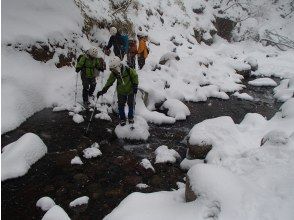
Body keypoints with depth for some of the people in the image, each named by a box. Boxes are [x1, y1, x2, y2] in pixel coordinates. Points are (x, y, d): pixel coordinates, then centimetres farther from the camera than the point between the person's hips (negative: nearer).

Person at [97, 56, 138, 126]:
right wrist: (103, 91, -17)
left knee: (131, 104, 13)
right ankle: (122, 119, 27)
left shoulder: (129, 70, -29)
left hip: (130, 90, -2)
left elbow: (135, 76, -12)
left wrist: (135, 86, -15)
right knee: (121, 105, 6)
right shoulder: (113, 74, -19)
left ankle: (130, 117, 35)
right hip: (121, 91, 2)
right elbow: (109, 82, -11)